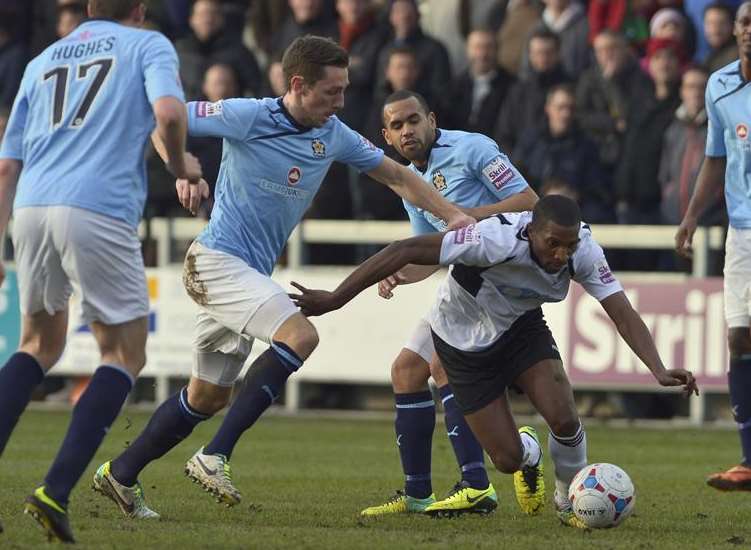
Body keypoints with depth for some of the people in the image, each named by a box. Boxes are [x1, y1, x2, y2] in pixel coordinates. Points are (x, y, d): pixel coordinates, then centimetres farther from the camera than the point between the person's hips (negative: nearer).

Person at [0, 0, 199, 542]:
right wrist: (180, 164, 10)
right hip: (99, 208, -5)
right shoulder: (148, 45, 11)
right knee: (125, 355, 7)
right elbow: (169, 112, -10)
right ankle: (55, 492, -8)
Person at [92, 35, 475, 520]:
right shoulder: (248, 117, -15)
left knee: (209, 397, 14)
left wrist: (453, 215, 2)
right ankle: (215, 456, -24)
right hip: (218, 259, -8)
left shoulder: (333, 135, 3)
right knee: (300, 335, -26)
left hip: (251, 272, 8)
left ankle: (121, 474, 27)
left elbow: (397, 176, 13)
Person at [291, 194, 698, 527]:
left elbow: (622, 312, -23)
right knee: (508, 461, -5)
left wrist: (659, 370, -40)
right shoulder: (497, 240, -39)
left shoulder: (583, 251, -24)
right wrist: (335, 299, -40)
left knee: (563, 418, -21)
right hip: (464, 343, -3)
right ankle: (528, 452, 36)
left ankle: (570, 501, 10)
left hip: (522, 327, 3)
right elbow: (407, 250, -38)